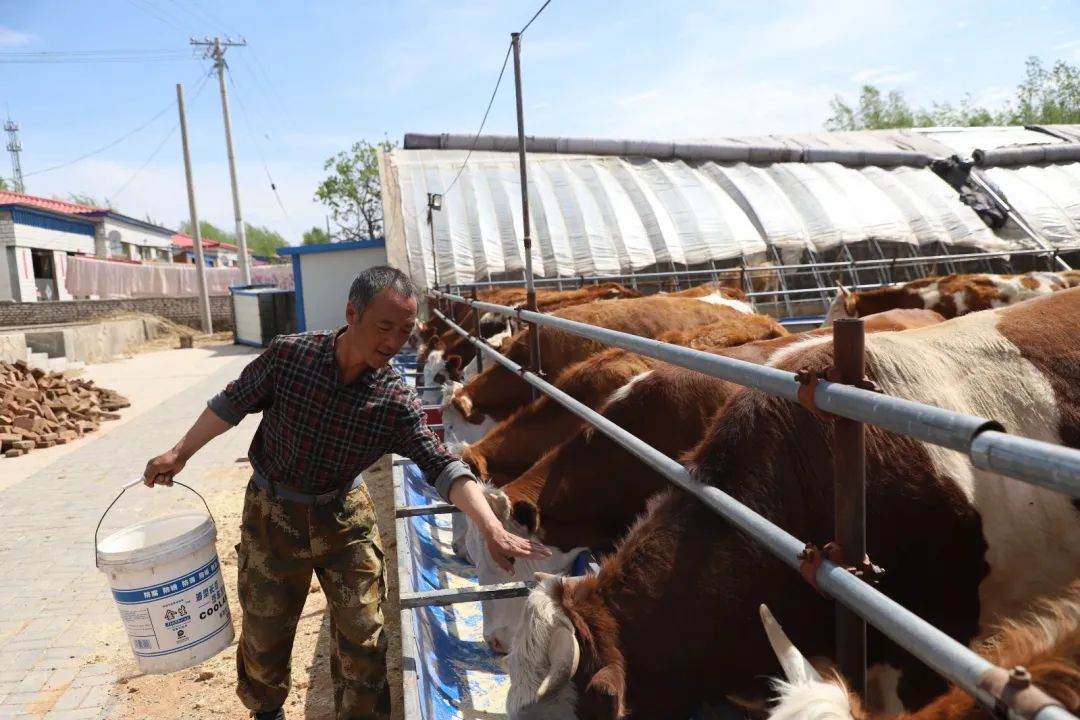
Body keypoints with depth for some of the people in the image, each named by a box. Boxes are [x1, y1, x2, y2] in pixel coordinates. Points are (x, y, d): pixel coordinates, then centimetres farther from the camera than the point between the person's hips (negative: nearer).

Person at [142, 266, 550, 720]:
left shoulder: (397, 402, -21)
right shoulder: (288, 355, -21)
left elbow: (444, 468, -26)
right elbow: (232, 404, -5)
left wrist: (493, 530, -37)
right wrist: (180, 453, -2)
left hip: (345, 516, 0)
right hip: (272, 513, 0)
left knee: (362, 636, 7)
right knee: (264, 631, 18)